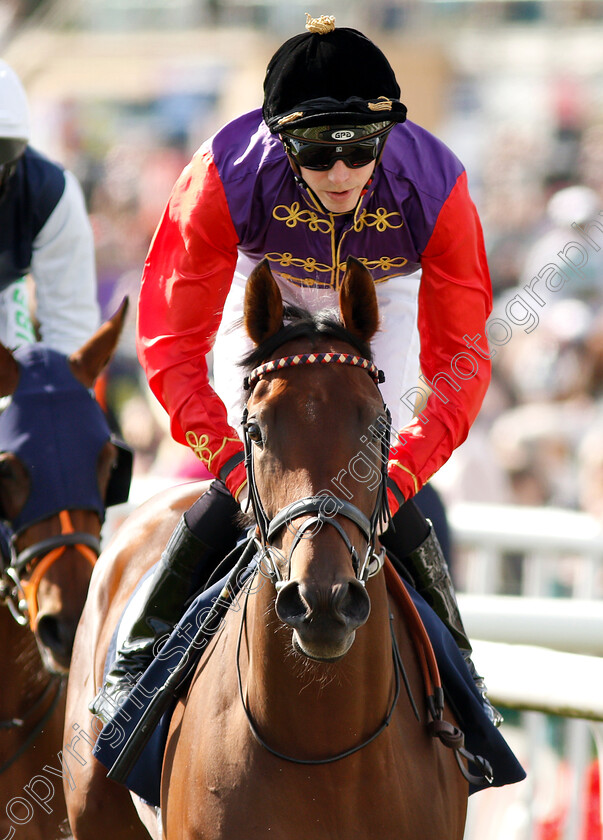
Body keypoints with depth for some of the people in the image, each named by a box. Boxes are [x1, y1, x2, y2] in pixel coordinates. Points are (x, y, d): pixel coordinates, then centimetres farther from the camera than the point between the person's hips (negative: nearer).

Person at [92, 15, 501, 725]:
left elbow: (460, 359, -29)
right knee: (245, 484, -13)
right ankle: (137, 656, 3)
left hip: (381, 301, 1)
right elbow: (171, 342, -29)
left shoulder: (433, 187, -35)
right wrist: (229, 458, -42)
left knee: (385, 491, -9)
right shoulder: (227, 175, -37)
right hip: (265, 292, 0)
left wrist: (401, 474, -42)